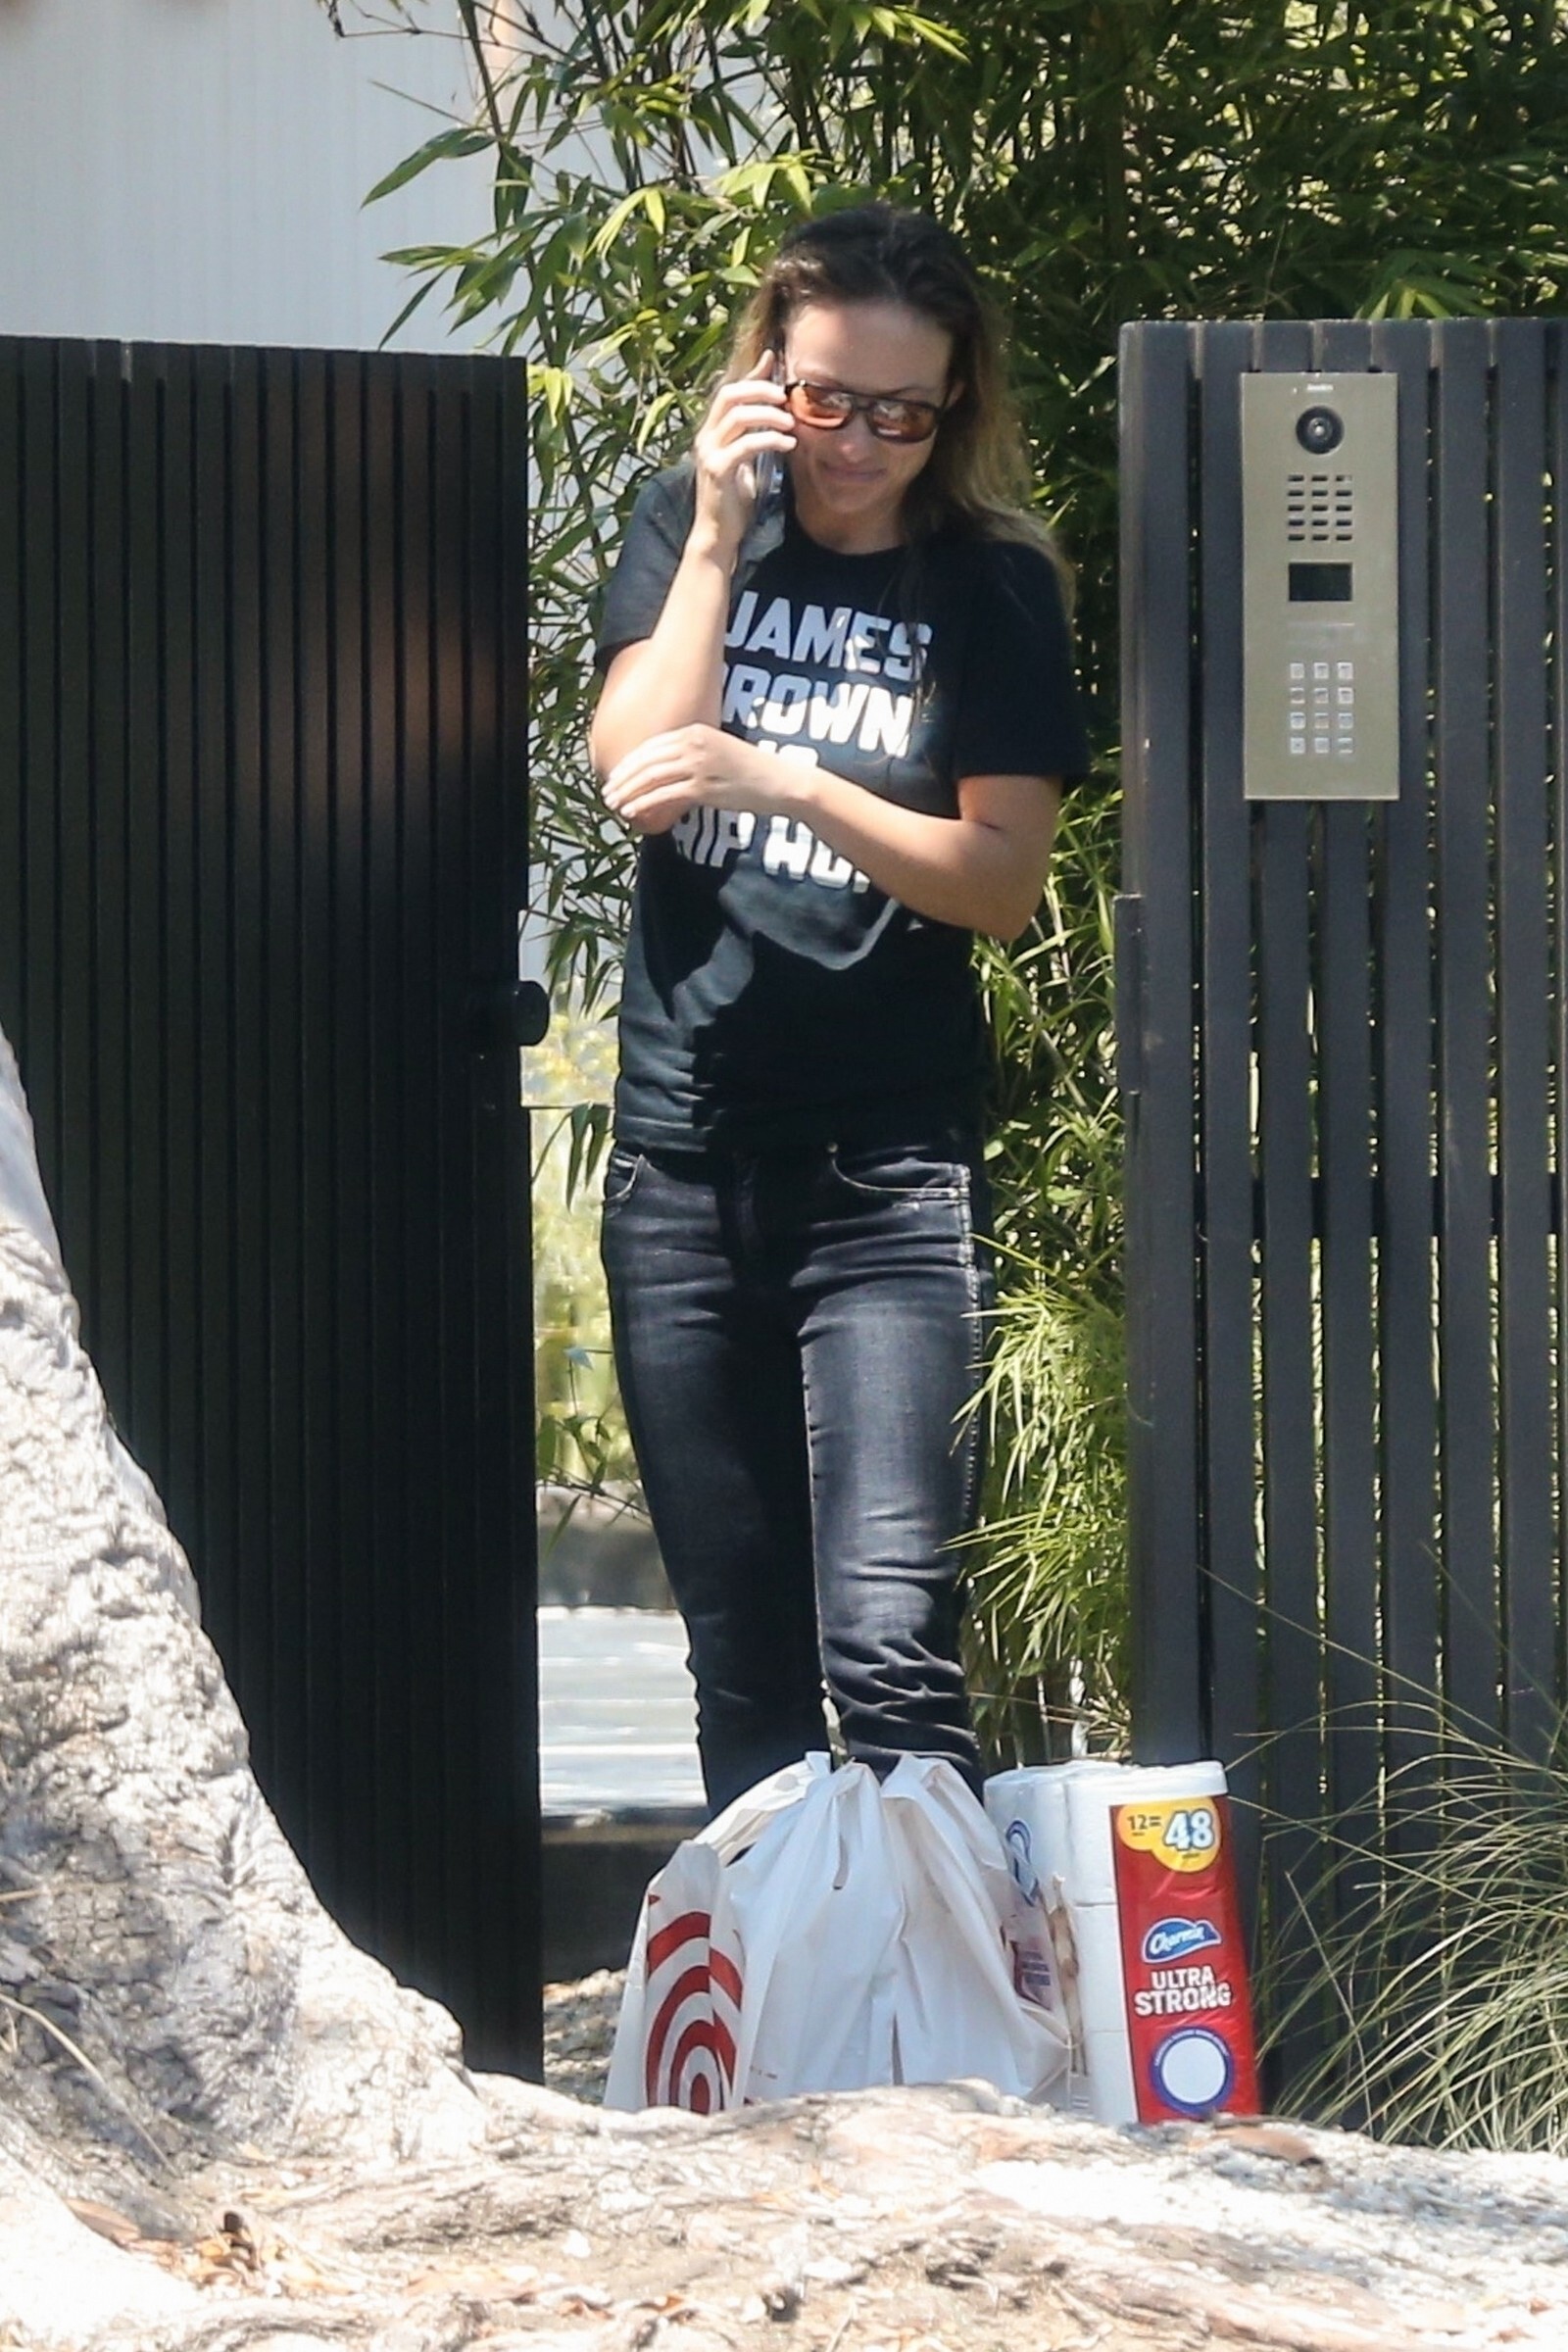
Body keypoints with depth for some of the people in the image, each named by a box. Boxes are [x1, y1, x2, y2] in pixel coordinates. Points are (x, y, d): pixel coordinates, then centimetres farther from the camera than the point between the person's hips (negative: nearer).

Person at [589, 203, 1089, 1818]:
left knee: (889, 1645, -15)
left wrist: (785, 784, -19)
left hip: (891, 1174, -3)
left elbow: (1003, 881, -7)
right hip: (681, 1161, 3)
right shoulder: (689, 527, 8)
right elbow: (633, 764, -6)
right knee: (741, 1658, 9)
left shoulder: (992, 589, 0)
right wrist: (720, 535, -11)